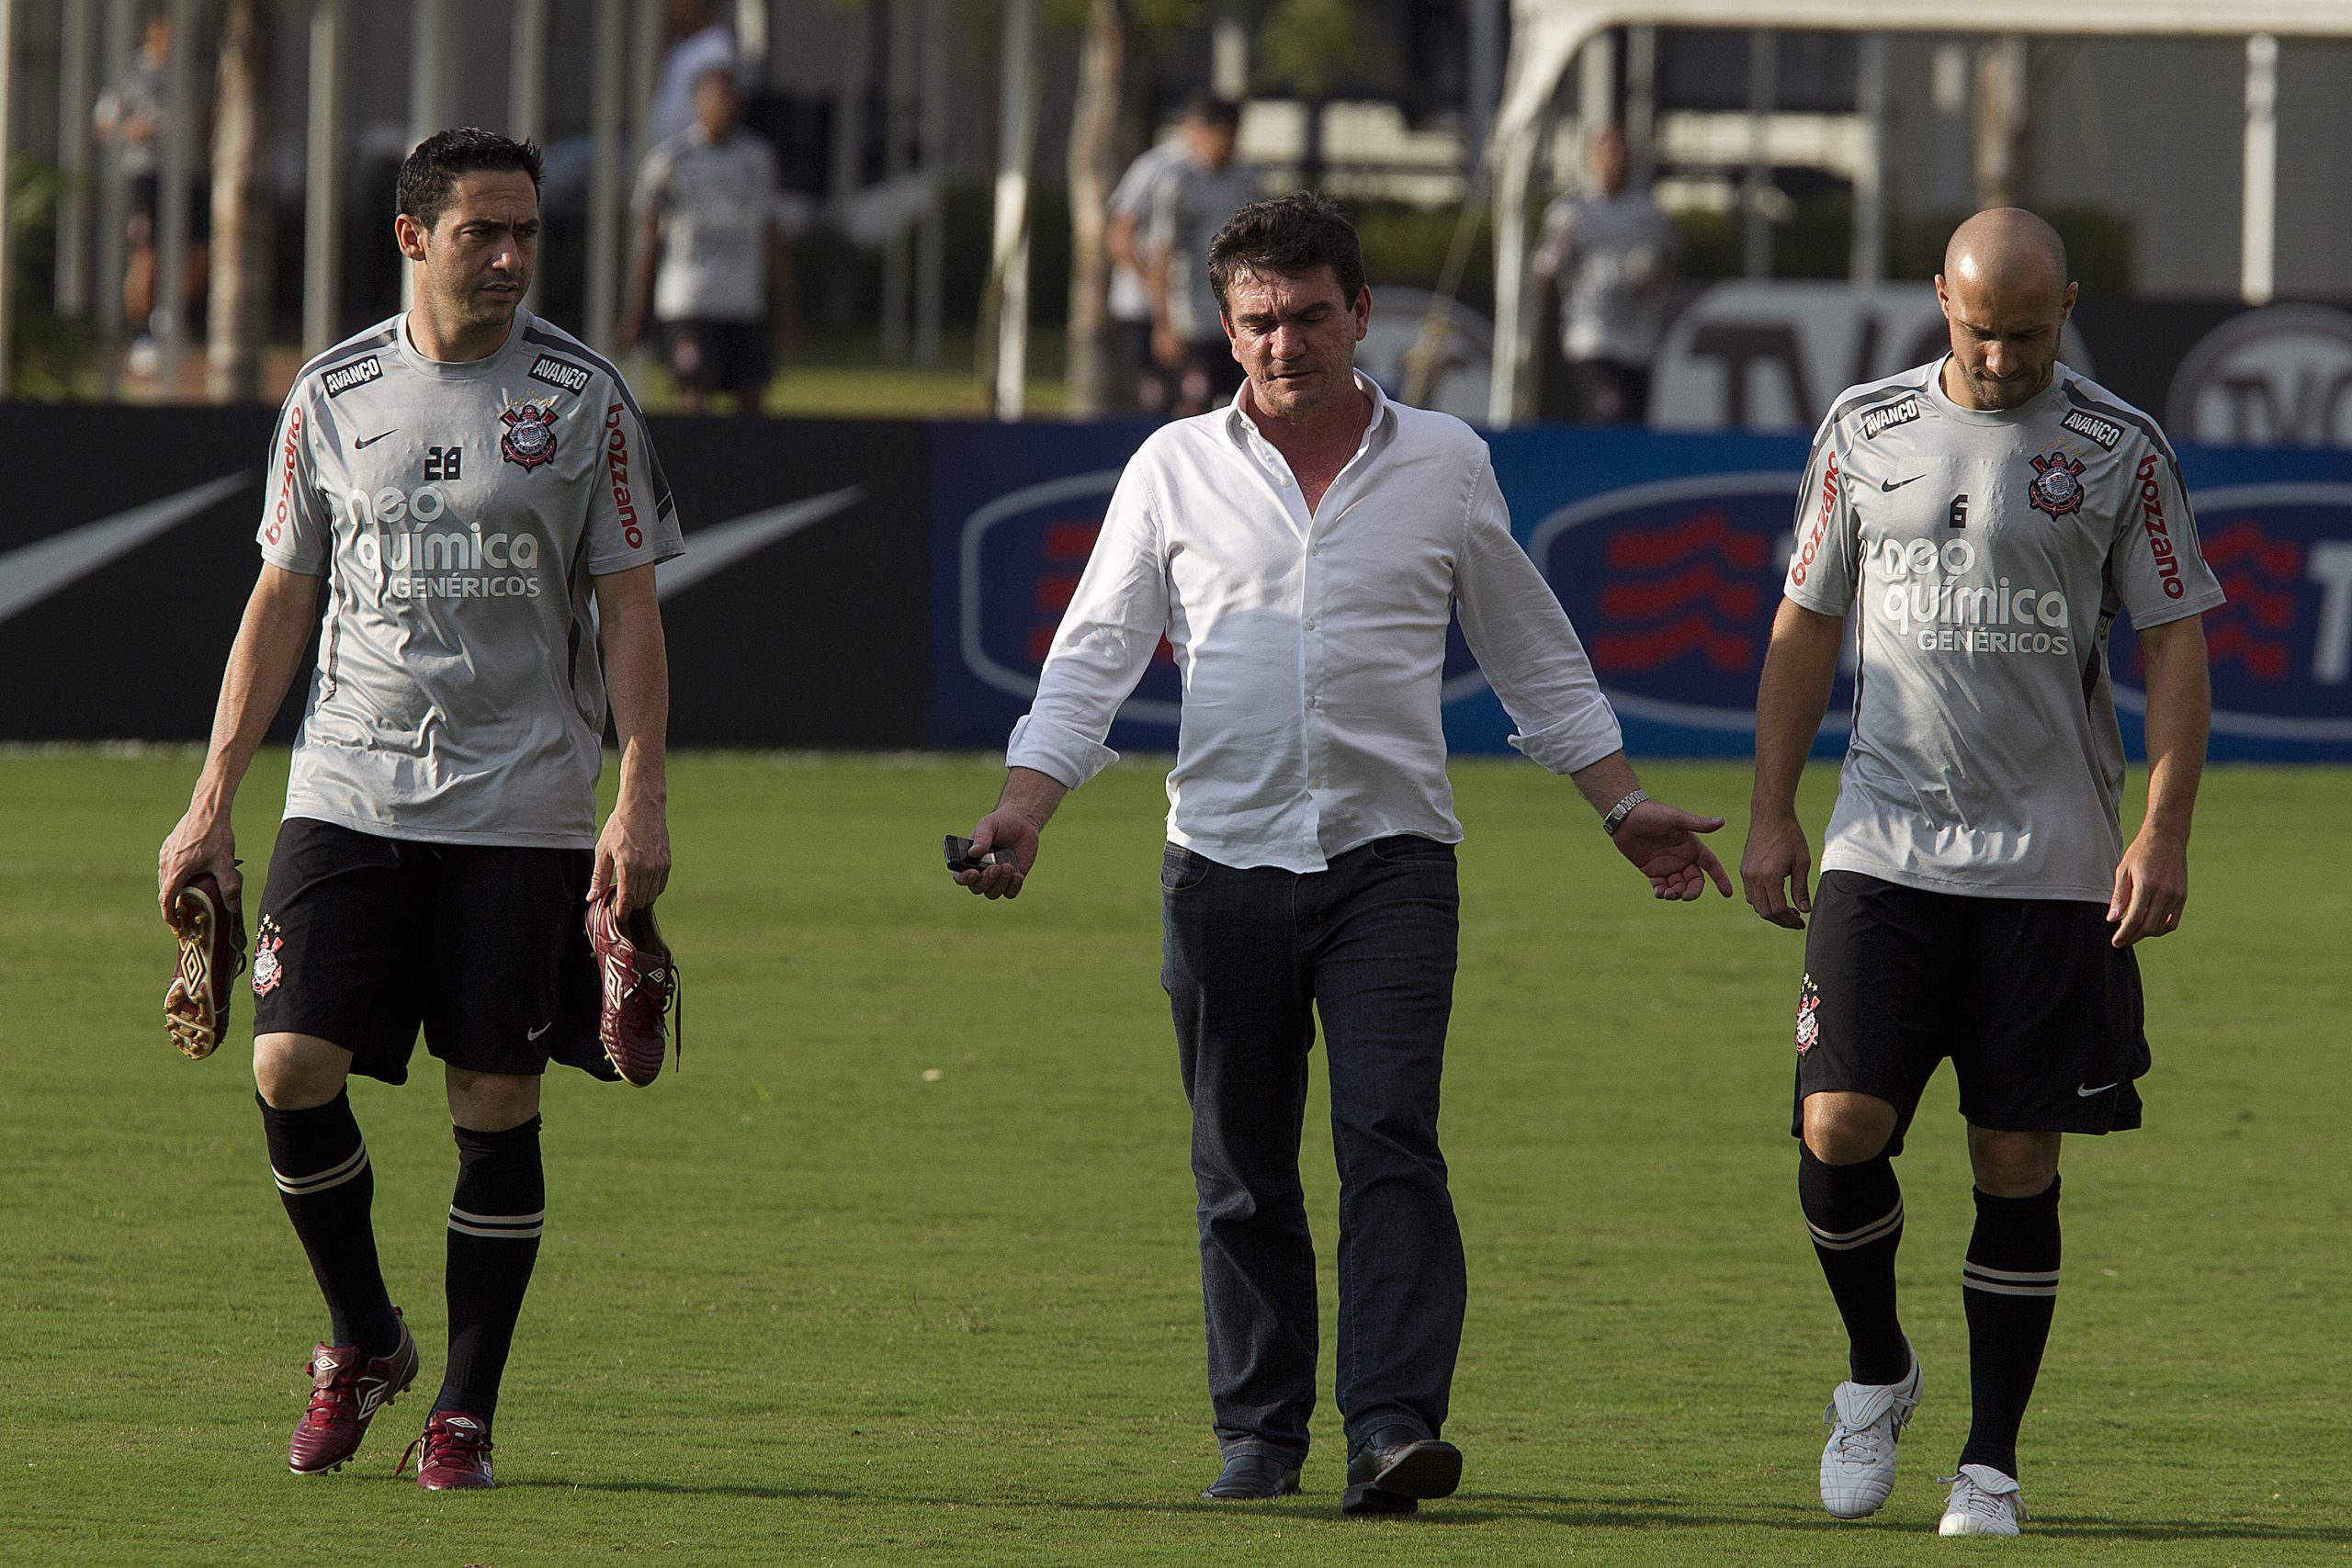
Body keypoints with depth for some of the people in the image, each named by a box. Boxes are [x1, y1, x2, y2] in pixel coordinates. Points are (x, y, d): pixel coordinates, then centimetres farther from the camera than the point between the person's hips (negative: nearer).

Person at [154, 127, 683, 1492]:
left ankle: (467, 1412, 9)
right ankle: (361, 1341, 13)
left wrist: (642, 800, -8)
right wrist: (212, 803, 8)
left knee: (498, 1102, -2)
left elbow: (628, 608, 2)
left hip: (522, 805, -2)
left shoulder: (582, 397, 1)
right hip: (349, 797, 2)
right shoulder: (332, 397, 6)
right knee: (292, 1070, -10)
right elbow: (282, 601, 12)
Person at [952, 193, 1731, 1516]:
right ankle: (1262, 1432, 12)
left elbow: (1536, 658, 17)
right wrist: (1027, 803, -5)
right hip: (1224, 857, 1)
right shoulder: (1176, 470, 8)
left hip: (1391, 856, -1)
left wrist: (1624, 806, 15)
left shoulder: (1446, 463, 8)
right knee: (1242, 1168, 4)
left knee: (1390, 1141, -14)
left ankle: (1396, 1425, -21)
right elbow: (1097, 651, 8)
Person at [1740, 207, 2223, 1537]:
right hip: (1884, 851, 1)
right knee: (1839, 1129, -10)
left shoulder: (2121, 451, 0)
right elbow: (1807, 627, 14)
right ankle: (1877, 1368, 17)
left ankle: (1993, 1462, 8)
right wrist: (1773, 815, 10)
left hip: (2053, 867, -1)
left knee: (2020, 1163, -1)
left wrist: (2165, 833, -9)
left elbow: (2177, 642, 1)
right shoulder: (1866, 432, 7)